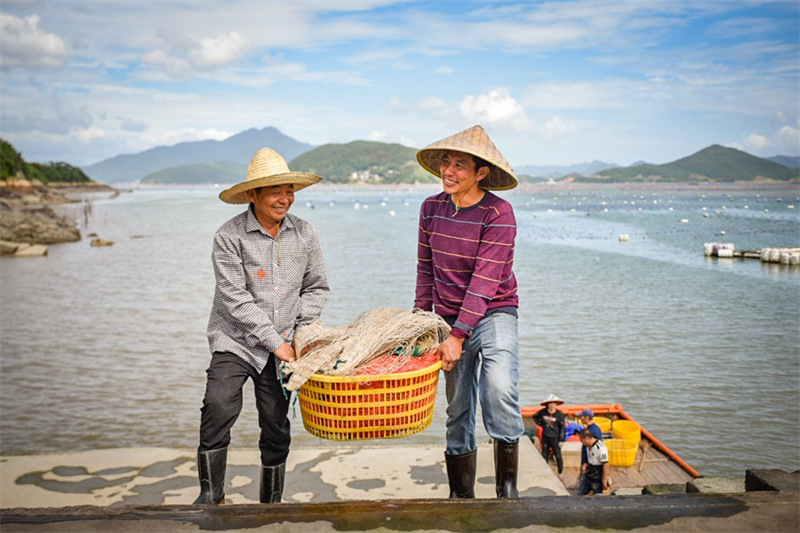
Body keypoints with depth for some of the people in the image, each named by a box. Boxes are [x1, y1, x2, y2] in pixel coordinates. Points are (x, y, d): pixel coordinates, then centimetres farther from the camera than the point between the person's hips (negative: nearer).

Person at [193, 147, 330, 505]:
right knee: (218, 407, -22)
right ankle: (212, 496, -3)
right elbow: (236, 300, -15)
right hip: (235, 341, -3)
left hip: (282, 346, 3)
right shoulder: (230, 236, -11)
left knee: (276, 428, 8)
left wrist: (298, 330, -3)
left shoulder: (304, 234, 1)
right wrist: (274, 341, -16)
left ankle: (270, 505, 25)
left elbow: (317, 287, 10)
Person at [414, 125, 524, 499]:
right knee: (458, 413, 10)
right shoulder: (431, 208, 1)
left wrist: (458, 335, -23)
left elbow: (485, 281, -20)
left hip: (494, 313, -4)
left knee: (499, 389, -29)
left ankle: (507, 489, -12)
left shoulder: (498, 213, -15)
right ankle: (461, 497, 24)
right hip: (450, 319, 5)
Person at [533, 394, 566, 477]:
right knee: (544, 456, 13)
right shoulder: (543, 412, -4)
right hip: (545, 437, 4)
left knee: (558, 456, 0)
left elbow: (563, 428, -9)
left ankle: (560, 473, 14)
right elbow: (535, 417, 17)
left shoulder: (559, 414, -12)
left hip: (555, 438, -4)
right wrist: (540, 424, 4)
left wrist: (561, 440, -10)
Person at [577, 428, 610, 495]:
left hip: (597, 480, -9)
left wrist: (604, 481, -21)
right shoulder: (588, 446, 5)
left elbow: (605, 464, -24)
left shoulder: (600, 448, -25)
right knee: (580, 495, 14)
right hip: (587, 477, 9)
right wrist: (585, 465, 0)